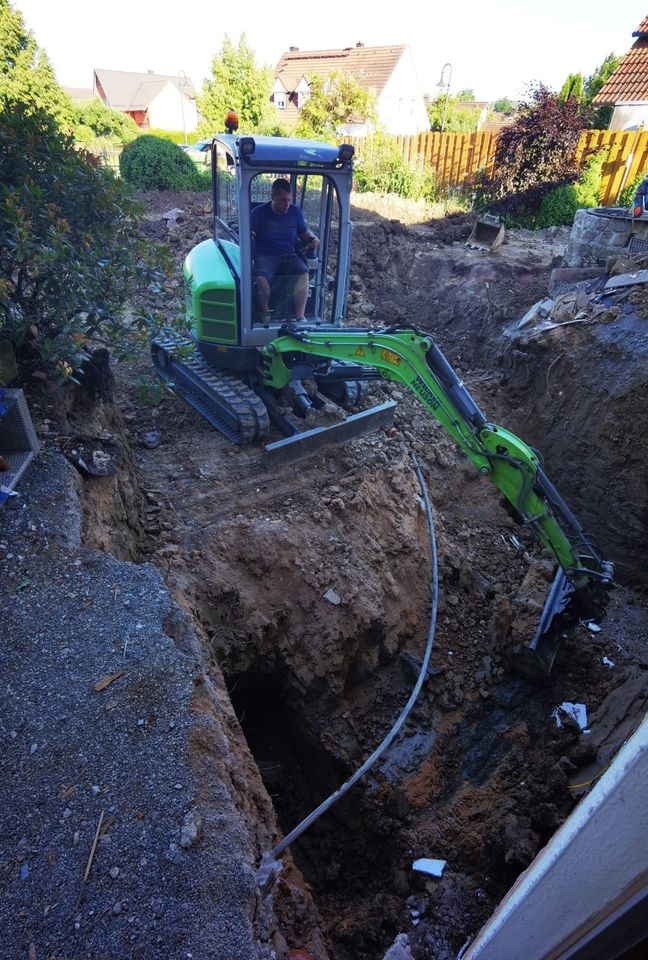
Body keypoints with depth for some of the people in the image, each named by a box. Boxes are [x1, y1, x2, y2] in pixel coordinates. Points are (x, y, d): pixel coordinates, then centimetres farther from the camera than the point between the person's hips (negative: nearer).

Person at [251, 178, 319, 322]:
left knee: (303, 274, -30)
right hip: (265, 256, -2)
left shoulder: (296, 212, 8)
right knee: (261, 278, -34)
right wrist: (248, 239, -19)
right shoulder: (258, 212, 0)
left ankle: (300, 316, -26)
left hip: (290, 256, 2)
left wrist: (313, 238, -2)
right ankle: (265, 313, -11)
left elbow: (304, 232, 20)